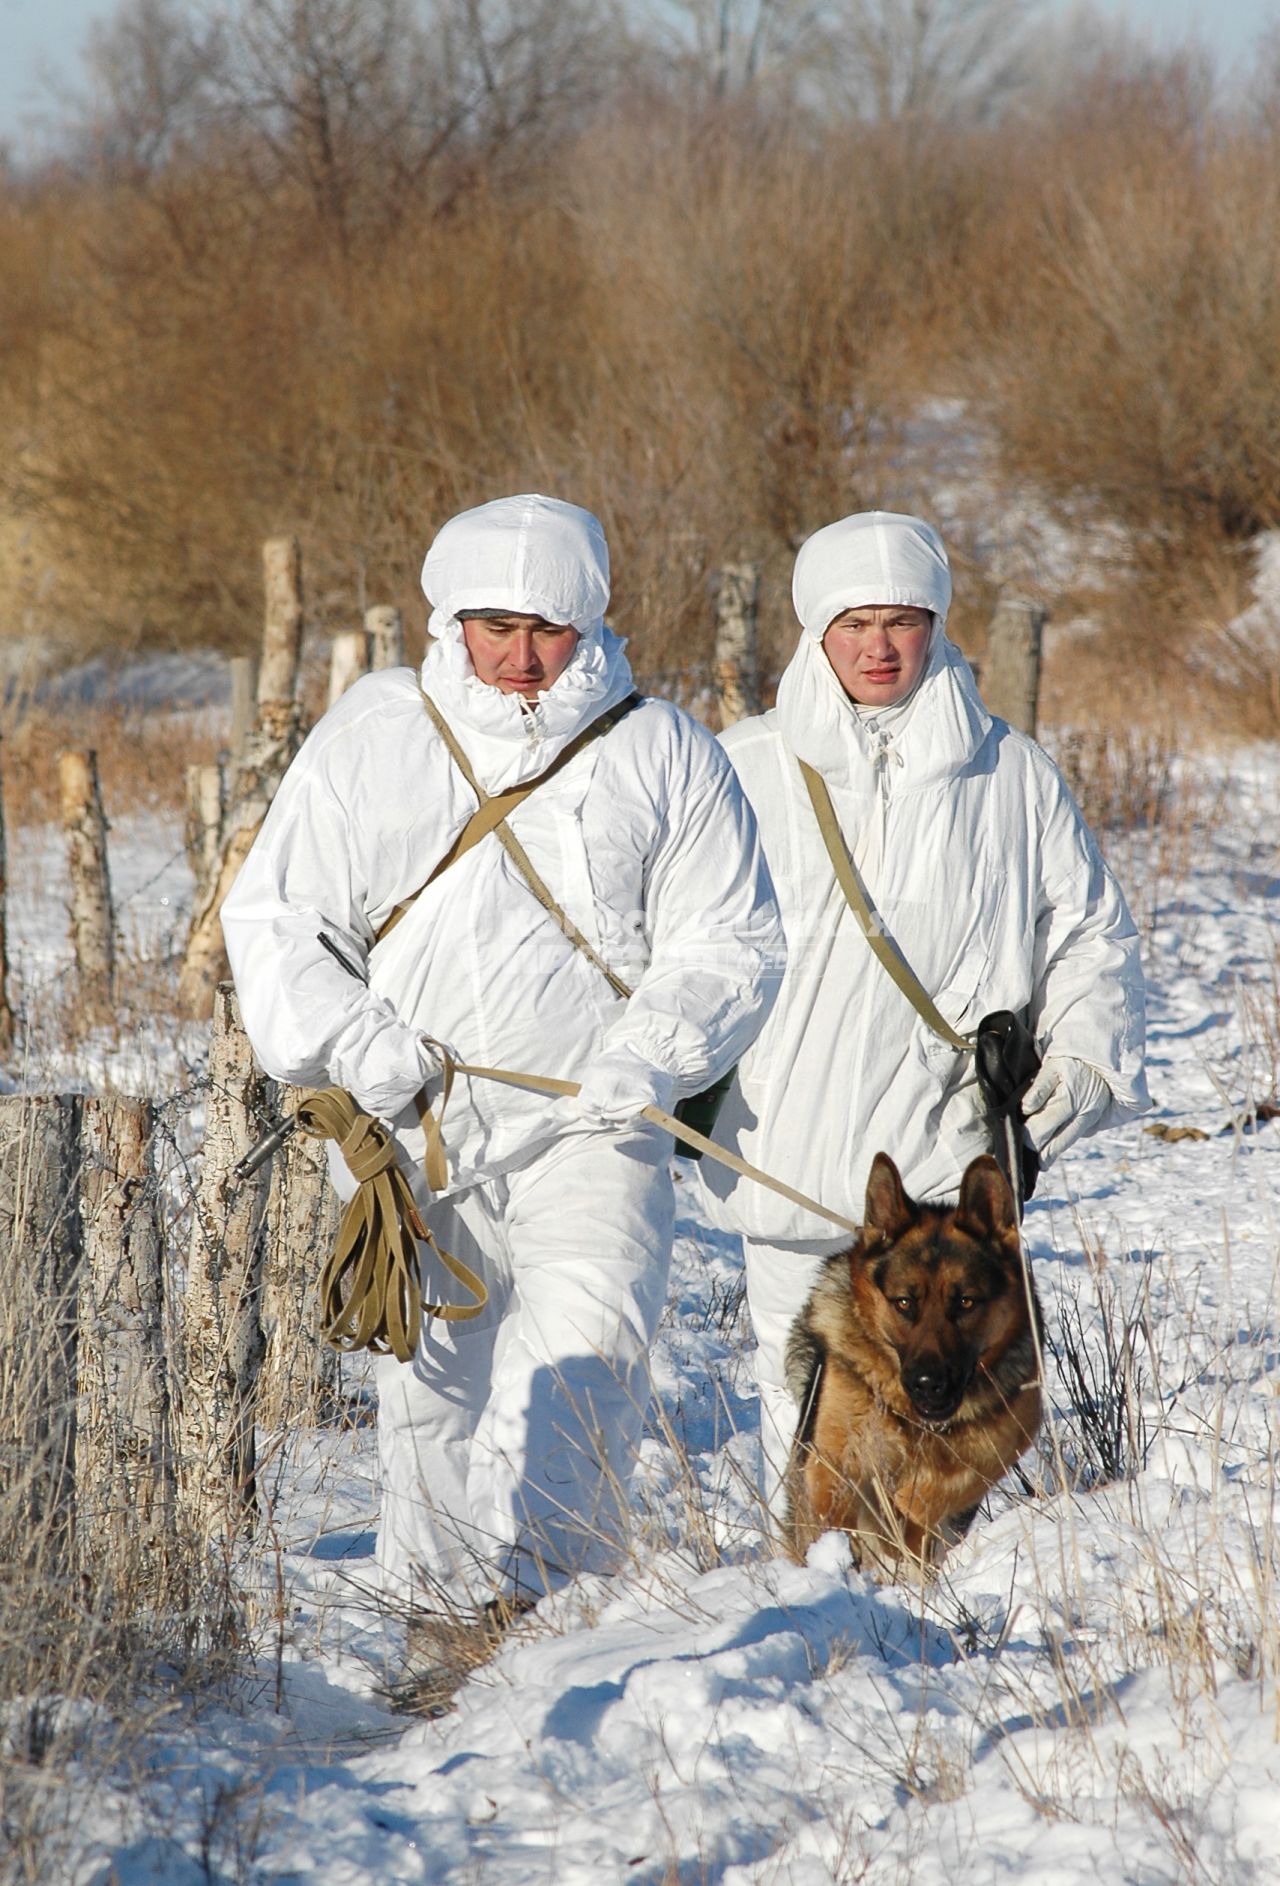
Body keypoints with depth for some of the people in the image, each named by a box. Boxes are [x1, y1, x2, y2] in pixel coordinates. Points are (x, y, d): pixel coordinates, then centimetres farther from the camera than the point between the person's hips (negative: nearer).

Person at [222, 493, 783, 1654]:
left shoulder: (660, 753, 5)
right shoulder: (373, 735, 7)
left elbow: (730, 941, 5)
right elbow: (277, 917, 8)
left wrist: (654, 1049, -14)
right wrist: (349, 1037, -9)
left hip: (591, 1128, -2)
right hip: (416, 1124, 2)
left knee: (591, 1340, -22)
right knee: (431, 1377, 7)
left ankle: (532, 1579, -29)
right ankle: (433, 1593, 23)